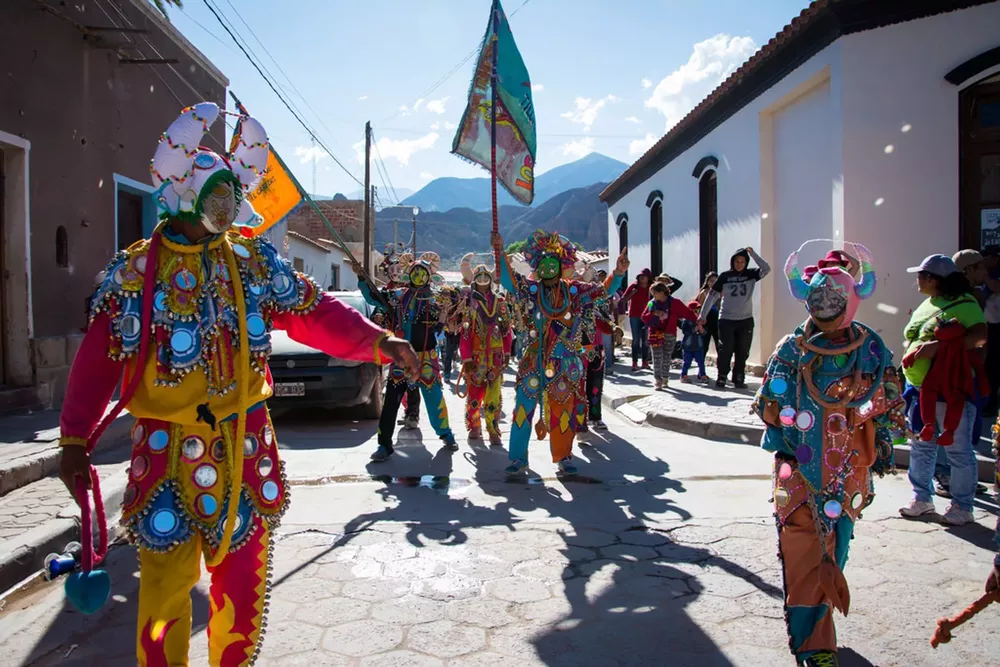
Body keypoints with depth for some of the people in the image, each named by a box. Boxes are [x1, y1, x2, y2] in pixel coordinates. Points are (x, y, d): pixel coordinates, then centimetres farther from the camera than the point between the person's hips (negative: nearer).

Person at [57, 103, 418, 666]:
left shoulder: (254, 260, 4)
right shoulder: (136, 271, -1)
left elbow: (314, 313, -1)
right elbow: (99, 360, 0)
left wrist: (376, 342, -15)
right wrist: (76, 440, -1)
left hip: (244, 442, 3)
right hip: (167, 446, -2)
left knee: (244, 576, 13)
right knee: (167, 578, 3)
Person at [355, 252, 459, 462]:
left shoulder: (433, 301, 0)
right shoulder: (397, 296, 5)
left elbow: (436, 331, 0)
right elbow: (373, 296, 7)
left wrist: (442, 319, -19)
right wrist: (361, 277, -5)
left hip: (426, 358, -1)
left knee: (434, 397, 6)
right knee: (390, 401, -2)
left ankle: (446, 434, 28)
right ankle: (385, 445, 4)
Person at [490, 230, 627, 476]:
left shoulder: (574, 290, 2)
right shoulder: (530, 289, -2)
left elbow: (604, 290, 3)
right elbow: (508, 281, -15)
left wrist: (618, 272, -15)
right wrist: (500, 253, -29)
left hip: (566, 365, 1)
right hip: (534, 362, -1)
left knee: (564, 412, 8)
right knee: (523, 409, 2)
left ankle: (564, 457, 23)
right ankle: (518, 458, 14)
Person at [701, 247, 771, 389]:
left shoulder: (751, 274, 2)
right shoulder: (725, 276, -1)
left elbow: (766, 269, -16)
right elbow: (712, 295, 1)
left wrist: (753, 254, -18)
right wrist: (703, 315, -1)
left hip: (746, 320, 2)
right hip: (726, 320, -2)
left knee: (743, 352, 5)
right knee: (726, 350, -1)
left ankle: (738, 379, 13)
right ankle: (722, 377, 9)